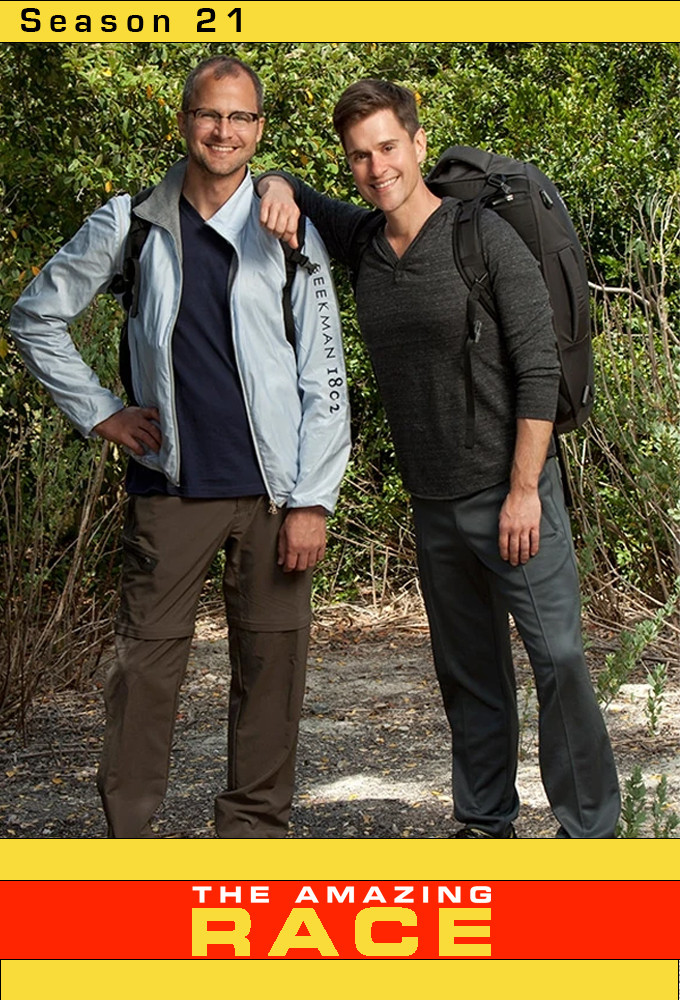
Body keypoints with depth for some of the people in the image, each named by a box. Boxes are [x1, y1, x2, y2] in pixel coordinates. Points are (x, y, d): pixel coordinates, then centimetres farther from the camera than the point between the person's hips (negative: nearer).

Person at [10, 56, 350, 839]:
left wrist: (311, 501, -5)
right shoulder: (130, 225, 3)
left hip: (272, 489, 0)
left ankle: (254, 828, 17)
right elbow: (36, 318, 14)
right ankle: (125, 828, 11)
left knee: (271, 664, 3)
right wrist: (98, 413, 6)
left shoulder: (290, 234, 3)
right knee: (146, 663, 0)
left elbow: (325, 380, 2)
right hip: (169, 486, 0)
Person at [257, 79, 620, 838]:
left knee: (558, 655, -9)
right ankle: (484, 820, 24)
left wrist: (524, 489, -16)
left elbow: (539, 368, -12)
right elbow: (279, 185, 23)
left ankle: (589, 827, 0)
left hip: (511, 493, -5)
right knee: (467, 671, 13)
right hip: (433, 506, 6)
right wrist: (278, 191, -3)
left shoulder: (485, 237, -10)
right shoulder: (360, 241, 6)